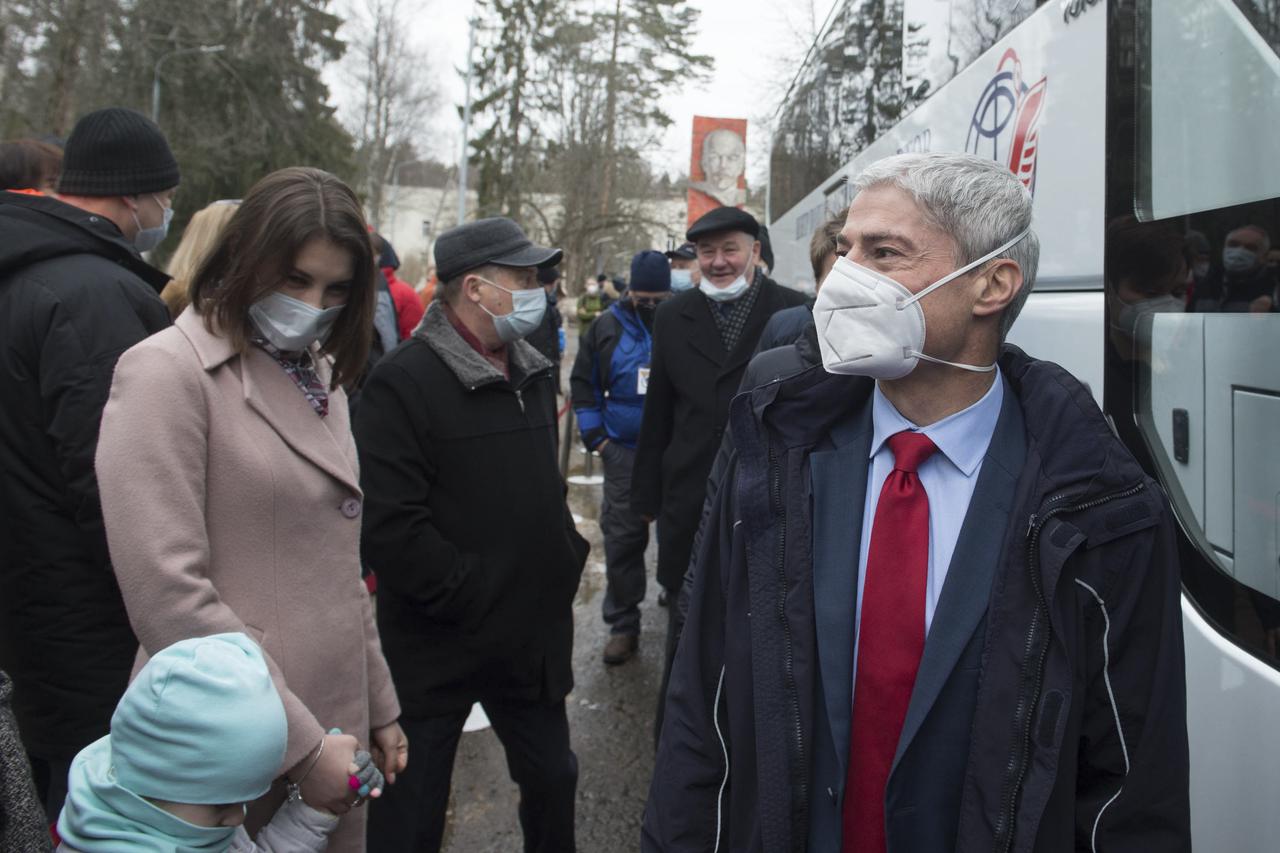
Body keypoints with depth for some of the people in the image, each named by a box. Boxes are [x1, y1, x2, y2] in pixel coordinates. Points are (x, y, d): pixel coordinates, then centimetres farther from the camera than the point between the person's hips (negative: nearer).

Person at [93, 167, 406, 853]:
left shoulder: (317, 375, 10)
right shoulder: (166, 373, -13)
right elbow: (168, 593, -20)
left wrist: (378, 706, 14)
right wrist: (298, 743, -17)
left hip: (336, 724, 7)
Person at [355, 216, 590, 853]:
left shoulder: (532, 375, 10)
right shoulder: (405, 382, -16)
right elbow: (390, 527, -23)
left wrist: (567, 558, 9)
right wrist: (476, 597, -20)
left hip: (534, 637, 7)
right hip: (438, 649, -7)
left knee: (552, 776, 21)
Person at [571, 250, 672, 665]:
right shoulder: (608, 328, 1)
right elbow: (584, 383, 10)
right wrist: (594, 436, 3)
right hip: (624, 454, 1)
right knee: (622, 539, 4)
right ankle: (622, 625, 16)